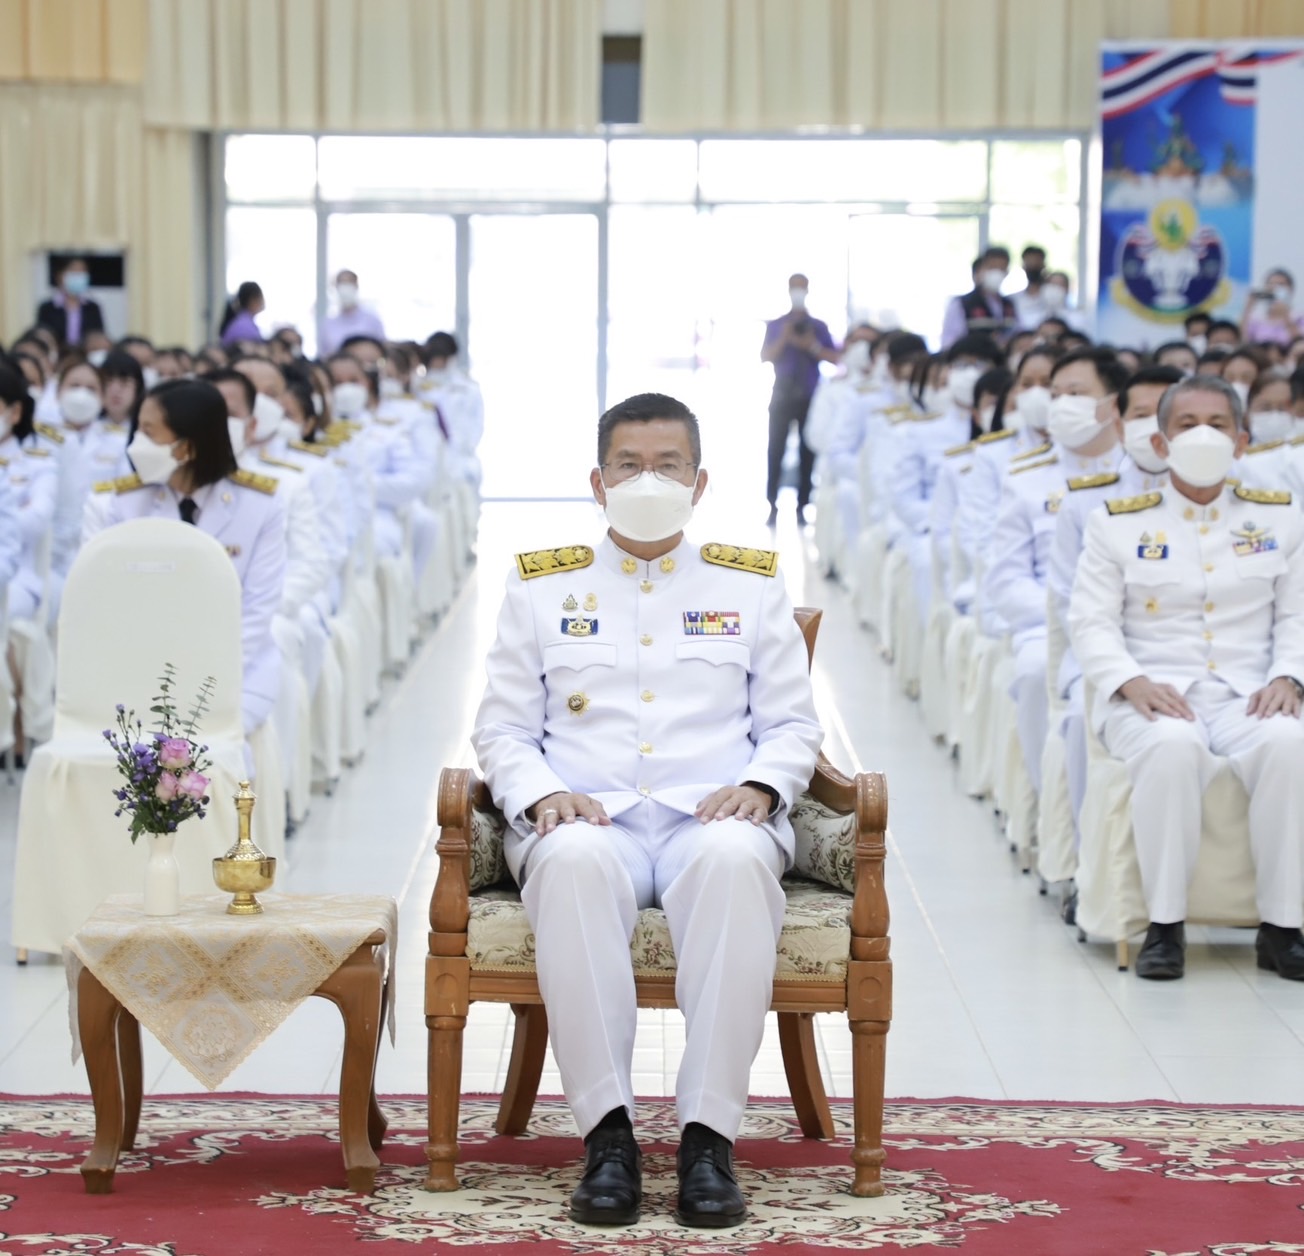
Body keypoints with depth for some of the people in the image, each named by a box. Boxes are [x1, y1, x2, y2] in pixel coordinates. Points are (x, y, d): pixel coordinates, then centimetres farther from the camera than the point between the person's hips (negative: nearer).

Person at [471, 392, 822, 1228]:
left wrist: (758, 786, -7)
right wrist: (543, 794, -8)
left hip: (713, 816, 0)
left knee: (736, 860, -38)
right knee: (576, 862, -39)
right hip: (587, 815, 0)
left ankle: (710, 1135, -37)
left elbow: (793, 726, 15)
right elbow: (502, 728, 13)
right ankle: (607, 1133, -36)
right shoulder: (541, 586, 18)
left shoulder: (752, 585, 18)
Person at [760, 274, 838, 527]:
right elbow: (765, 357, -3)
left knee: (808, 452, 1)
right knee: (776, 452, -4)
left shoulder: (819, 326, 5)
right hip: (782, 398, -1)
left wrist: (813, 346, -15)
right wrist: (783, 339, -16)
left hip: (810, 399, 1)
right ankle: (772, 506, 0)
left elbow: (835, 358, -1)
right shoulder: (775, 325, 5)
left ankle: (802, 507, 6)